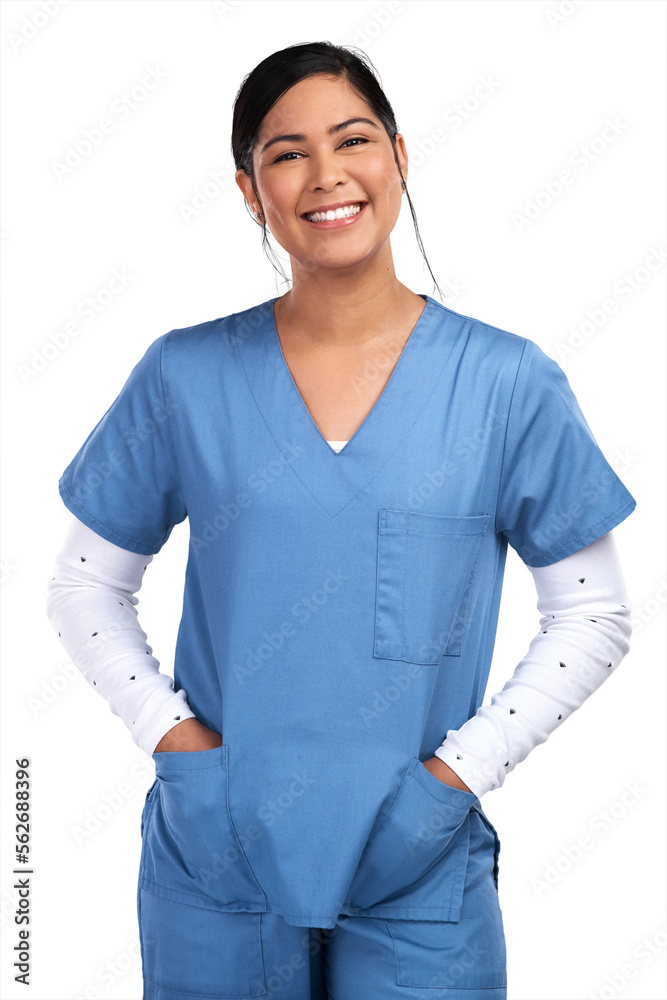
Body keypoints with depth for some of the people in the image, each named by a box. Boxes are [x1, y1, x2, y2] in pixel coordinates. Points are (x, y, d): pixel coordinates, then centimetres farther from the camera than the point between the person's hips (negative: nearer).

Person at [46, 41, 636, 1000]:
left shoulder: (508, 383, -5)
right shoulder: (185, 378, -2)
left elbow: (594, 617, 1)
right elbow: (85, 589, 6)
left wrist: (462, 766, -7)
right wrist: (173, 732, -5)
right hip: (217, 860, 1)